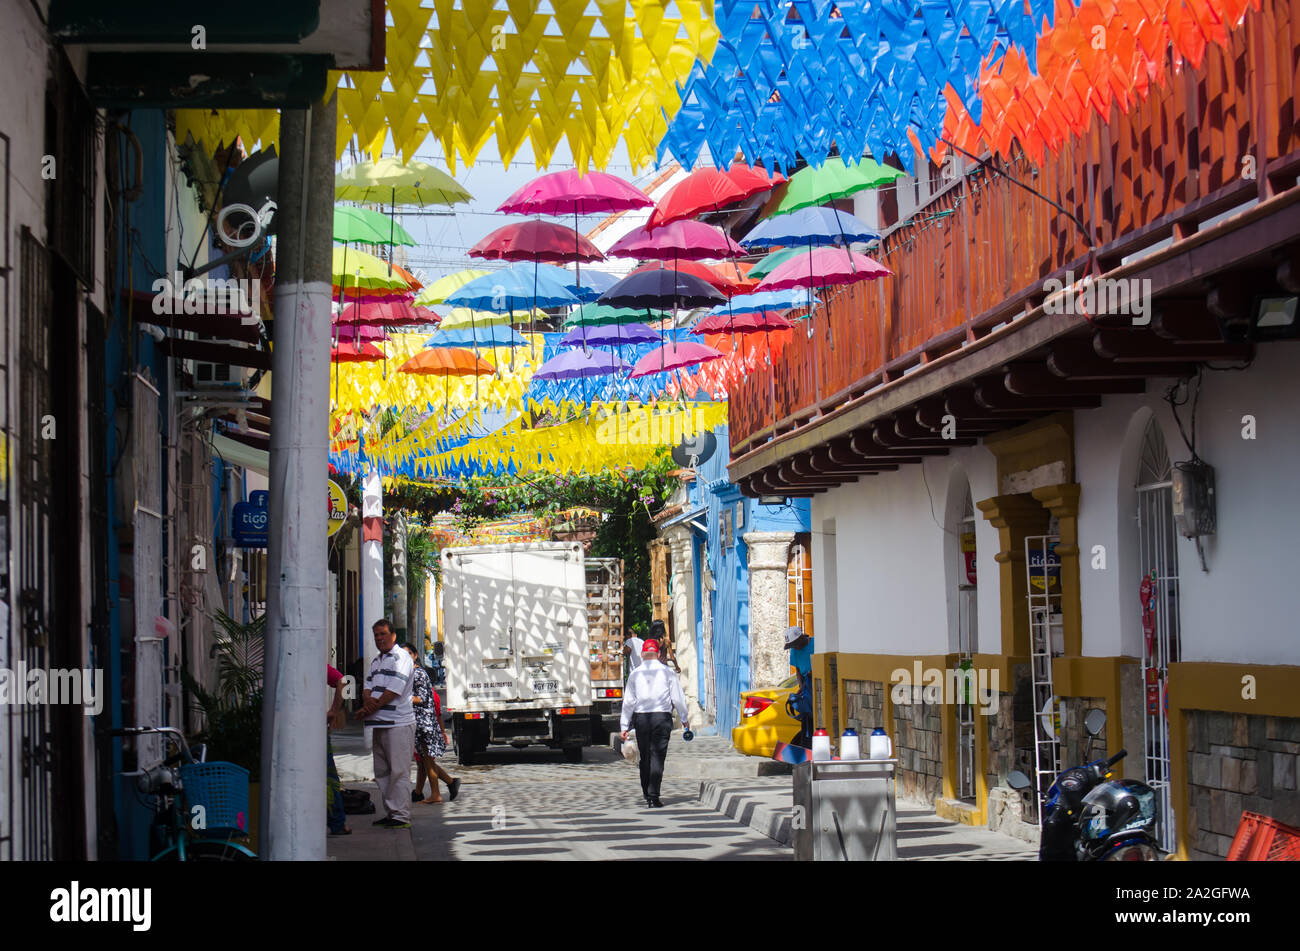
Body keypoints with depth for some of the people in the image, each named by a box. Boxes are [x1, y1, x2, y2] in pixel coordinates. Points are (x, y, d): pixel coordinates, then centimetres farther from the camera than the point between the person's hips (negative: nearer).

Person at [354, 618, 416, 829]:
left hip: (398, 723, -9)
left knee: (399, 771, -9)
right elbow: (368, 686, 13)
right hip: (380, 724, 9)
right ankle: (390, 812, 18)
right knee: (382, 771, 11)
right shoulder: (376, 662, 21)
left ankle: (401, 815, -9)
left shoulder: (401, 658, -6)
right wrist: (368, 700, -11)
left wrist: (369, 710, -12)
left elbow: (394, 690, -14)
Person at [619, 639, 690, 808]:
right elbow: (678, 698, 2)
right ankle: (653, 797, -11)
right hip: (662, 717, -2)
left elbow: (628, 701, 3)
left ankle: (646, 795, 19)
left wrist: (624, 726, 8)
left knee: (645, 757, 13)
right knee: (657, 756, -4)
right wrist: (685, 719, 13)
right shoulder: (667, 672, 1)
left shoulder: (635, 674, 4)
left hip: (641, 718, 2)